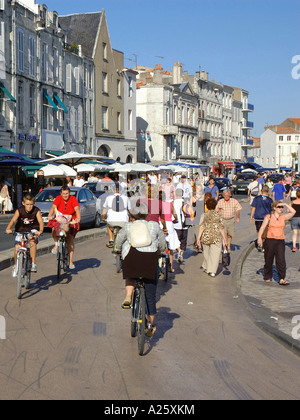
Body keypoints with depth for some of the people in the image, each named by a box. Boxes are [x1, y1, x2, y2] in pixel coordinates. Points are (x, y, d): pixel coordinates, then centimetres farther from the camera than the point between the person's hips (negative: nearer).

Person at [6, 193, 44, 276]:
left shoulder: (36, 211, -16)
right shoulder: (19, 211, -15)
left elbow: (41, 221, -28)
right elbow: (13, 220, -28)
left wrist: (40, 231, -48)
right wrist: (8, 229, -47)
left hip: (33, 230, -1)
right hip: (20, 231, 1)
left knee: (32, 242, -32)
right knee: (17, 248, -15)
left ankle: (33, 264, -21)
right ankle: (16, 265, 12)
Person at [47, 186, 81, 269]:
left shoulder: (73, 199, -12)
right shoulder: (58, 198, -6)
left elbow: (77, 209, -25)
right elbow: (53, 207, -20)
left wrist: (78, 218, -44)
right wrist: (50, 216, -40)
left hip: (71, 221, -1)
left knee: (70, 240, -10)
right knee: (54, 229, -31)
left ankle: (70, 262, -1)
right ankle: (56, 244, -1)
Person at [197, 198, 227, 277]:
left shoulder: (205, 215, -2)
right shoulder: (218, 215, -1)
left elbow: (202, 227, -9)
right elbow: (221, 228, 0)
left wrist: (198, 238, -9)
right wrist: (224, 239, 6)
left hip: (205, 237, 1)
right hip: (216, 237, -1)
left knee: (206, 253, 20)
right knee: (215, 254, 3)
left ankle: (206, 267, 32)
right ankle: (212, 271, -4)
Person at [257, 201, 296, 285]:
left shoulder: (283, 217, 10)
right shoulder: (268, 217, 3)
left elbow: (293, 212, -1)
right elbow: (262, 227, -2)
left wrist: (285, 204, -3)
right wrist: (259, 238, -14)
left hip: (280, 241, 1)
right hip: (270, 240, -1)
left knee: (281, 260, -10)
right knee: (268, 260, 6)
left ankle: (282, 279, -12)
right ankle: (268, 277, 23)